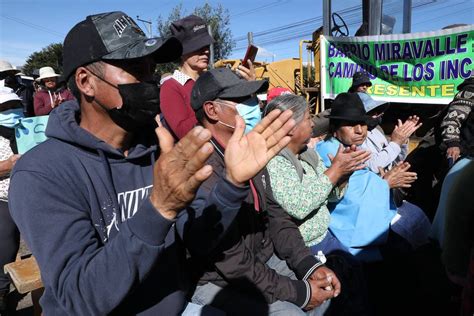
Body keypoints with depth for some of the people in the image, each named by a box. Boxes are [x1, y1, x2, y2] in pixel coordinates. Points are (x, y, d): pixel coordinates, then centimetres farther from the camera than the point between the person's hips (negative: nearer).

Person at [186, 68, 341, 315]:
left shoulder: (251, 154, 0)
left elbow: (273, 214, 5)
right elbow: (232, 260, -26)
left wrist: (310, 265, -6)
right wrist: (298, 293, -16)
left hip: (264, 260, 8)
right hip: (218, 281, -8)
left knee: (327, 293, 11)